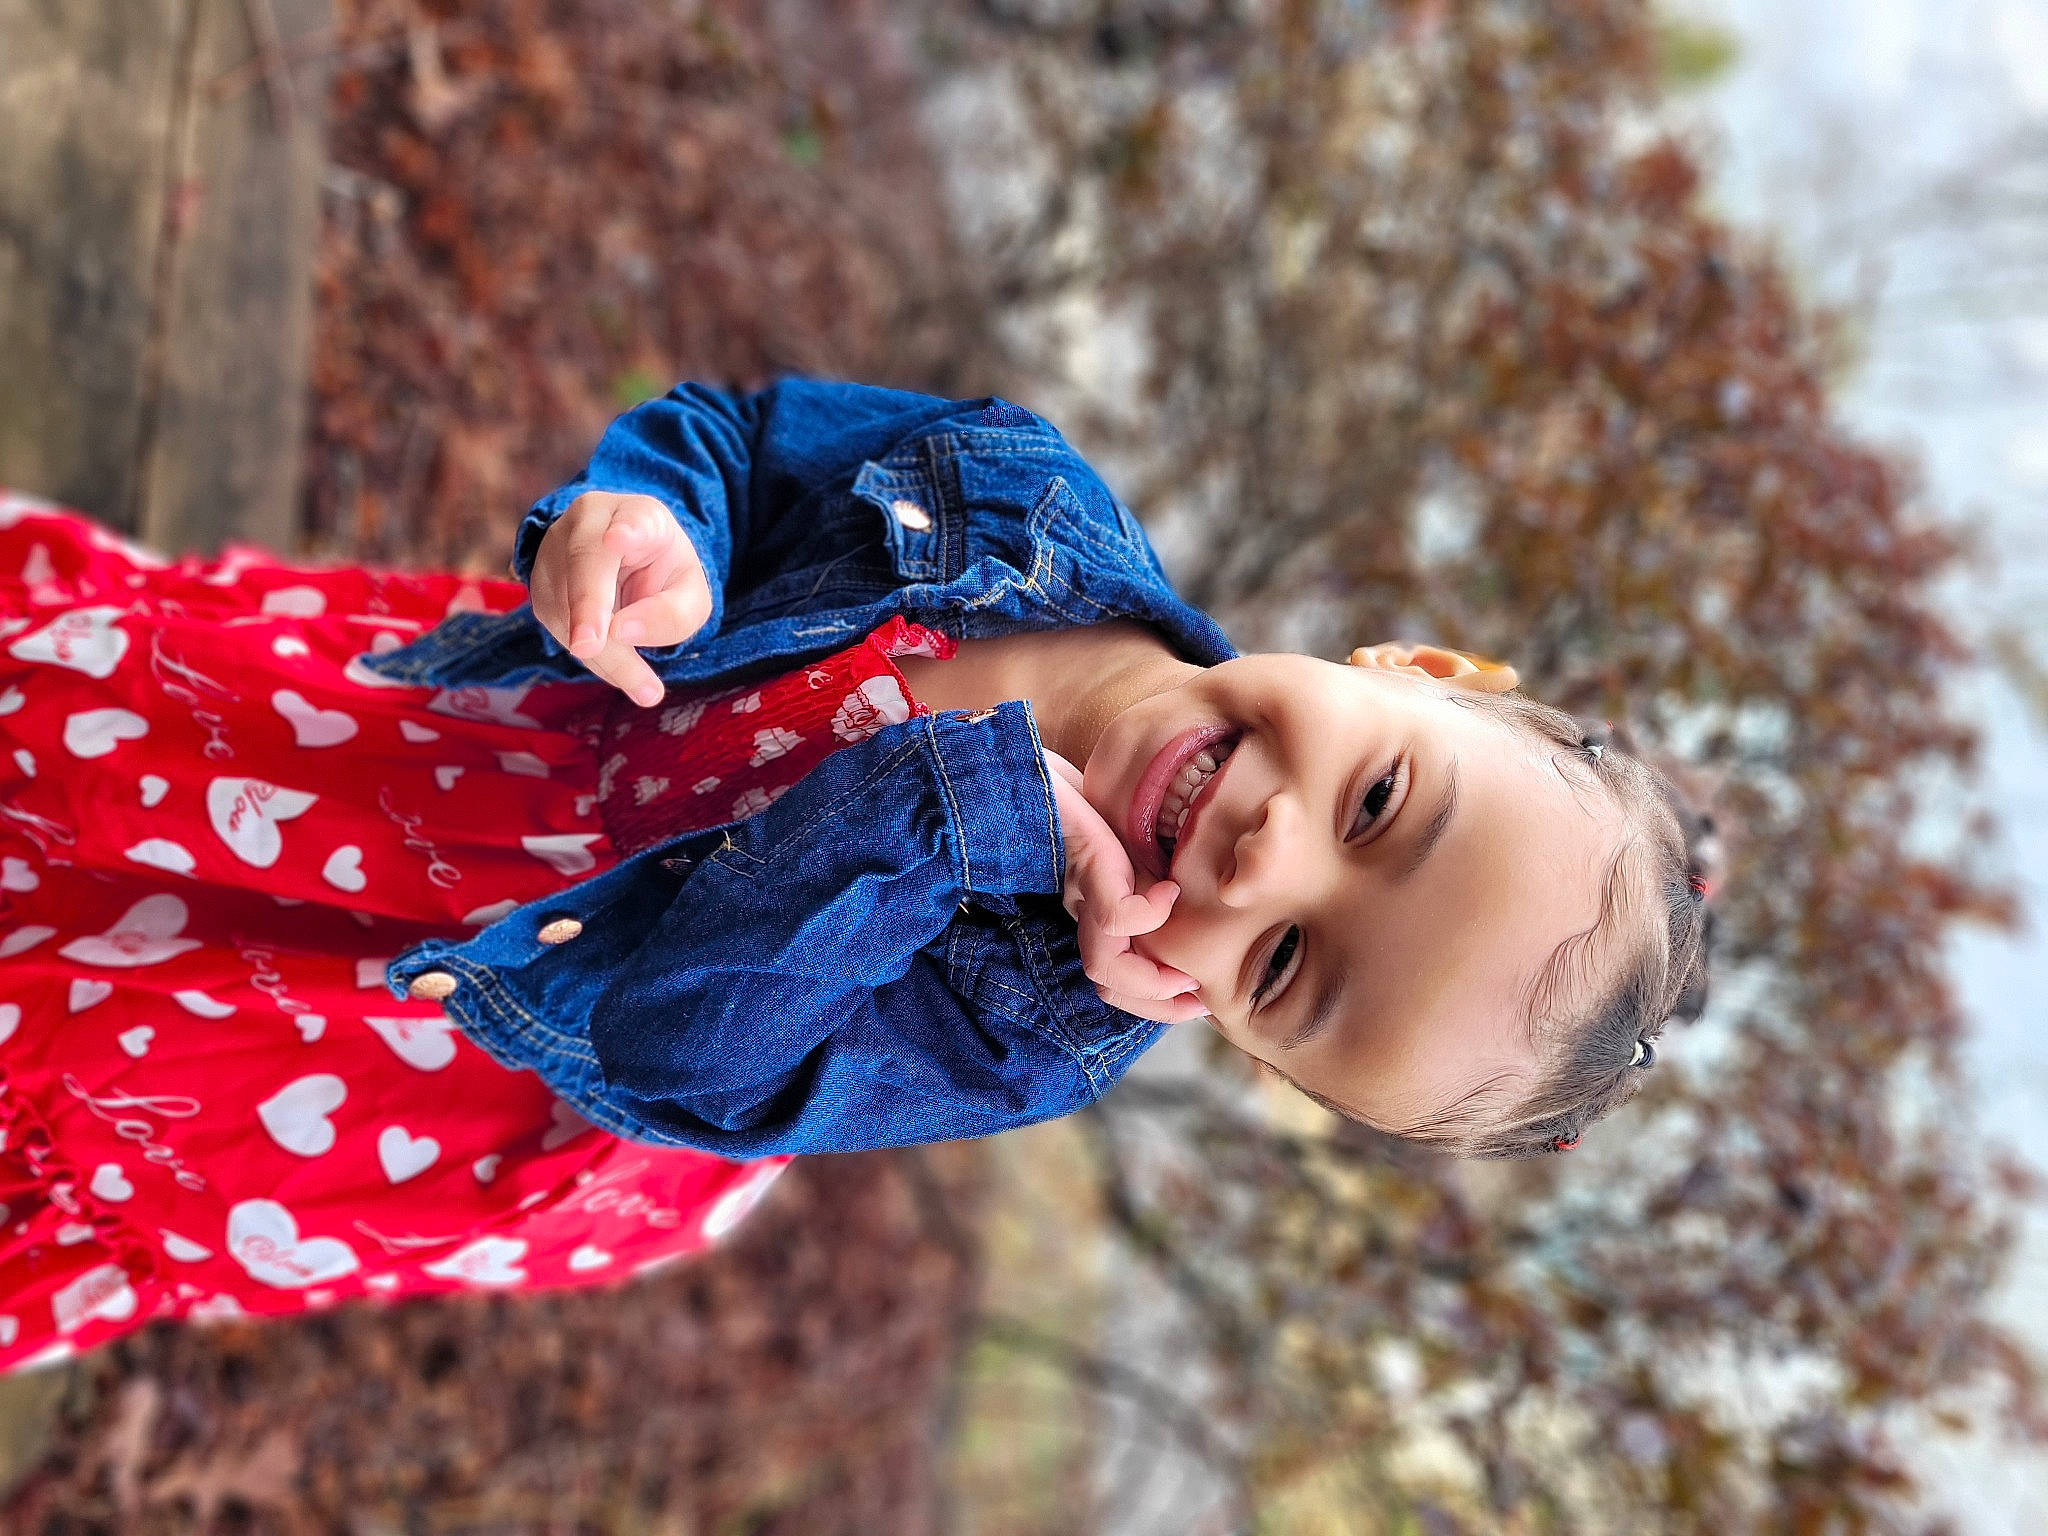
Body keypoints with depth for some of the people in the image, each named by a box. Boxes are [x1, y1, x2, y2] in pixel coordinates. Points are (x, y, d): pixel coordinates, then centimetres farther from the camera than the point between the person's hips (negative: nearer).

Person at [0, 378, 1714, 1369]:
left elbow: (661, 1044, -35)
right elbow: (734, 432, -11)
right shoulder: (1031, 499, -24)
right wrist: (641, 515, -35)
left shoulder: (1011, 1043, -30)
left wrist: (946, 806, -45)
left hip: (484, 1008, -3)